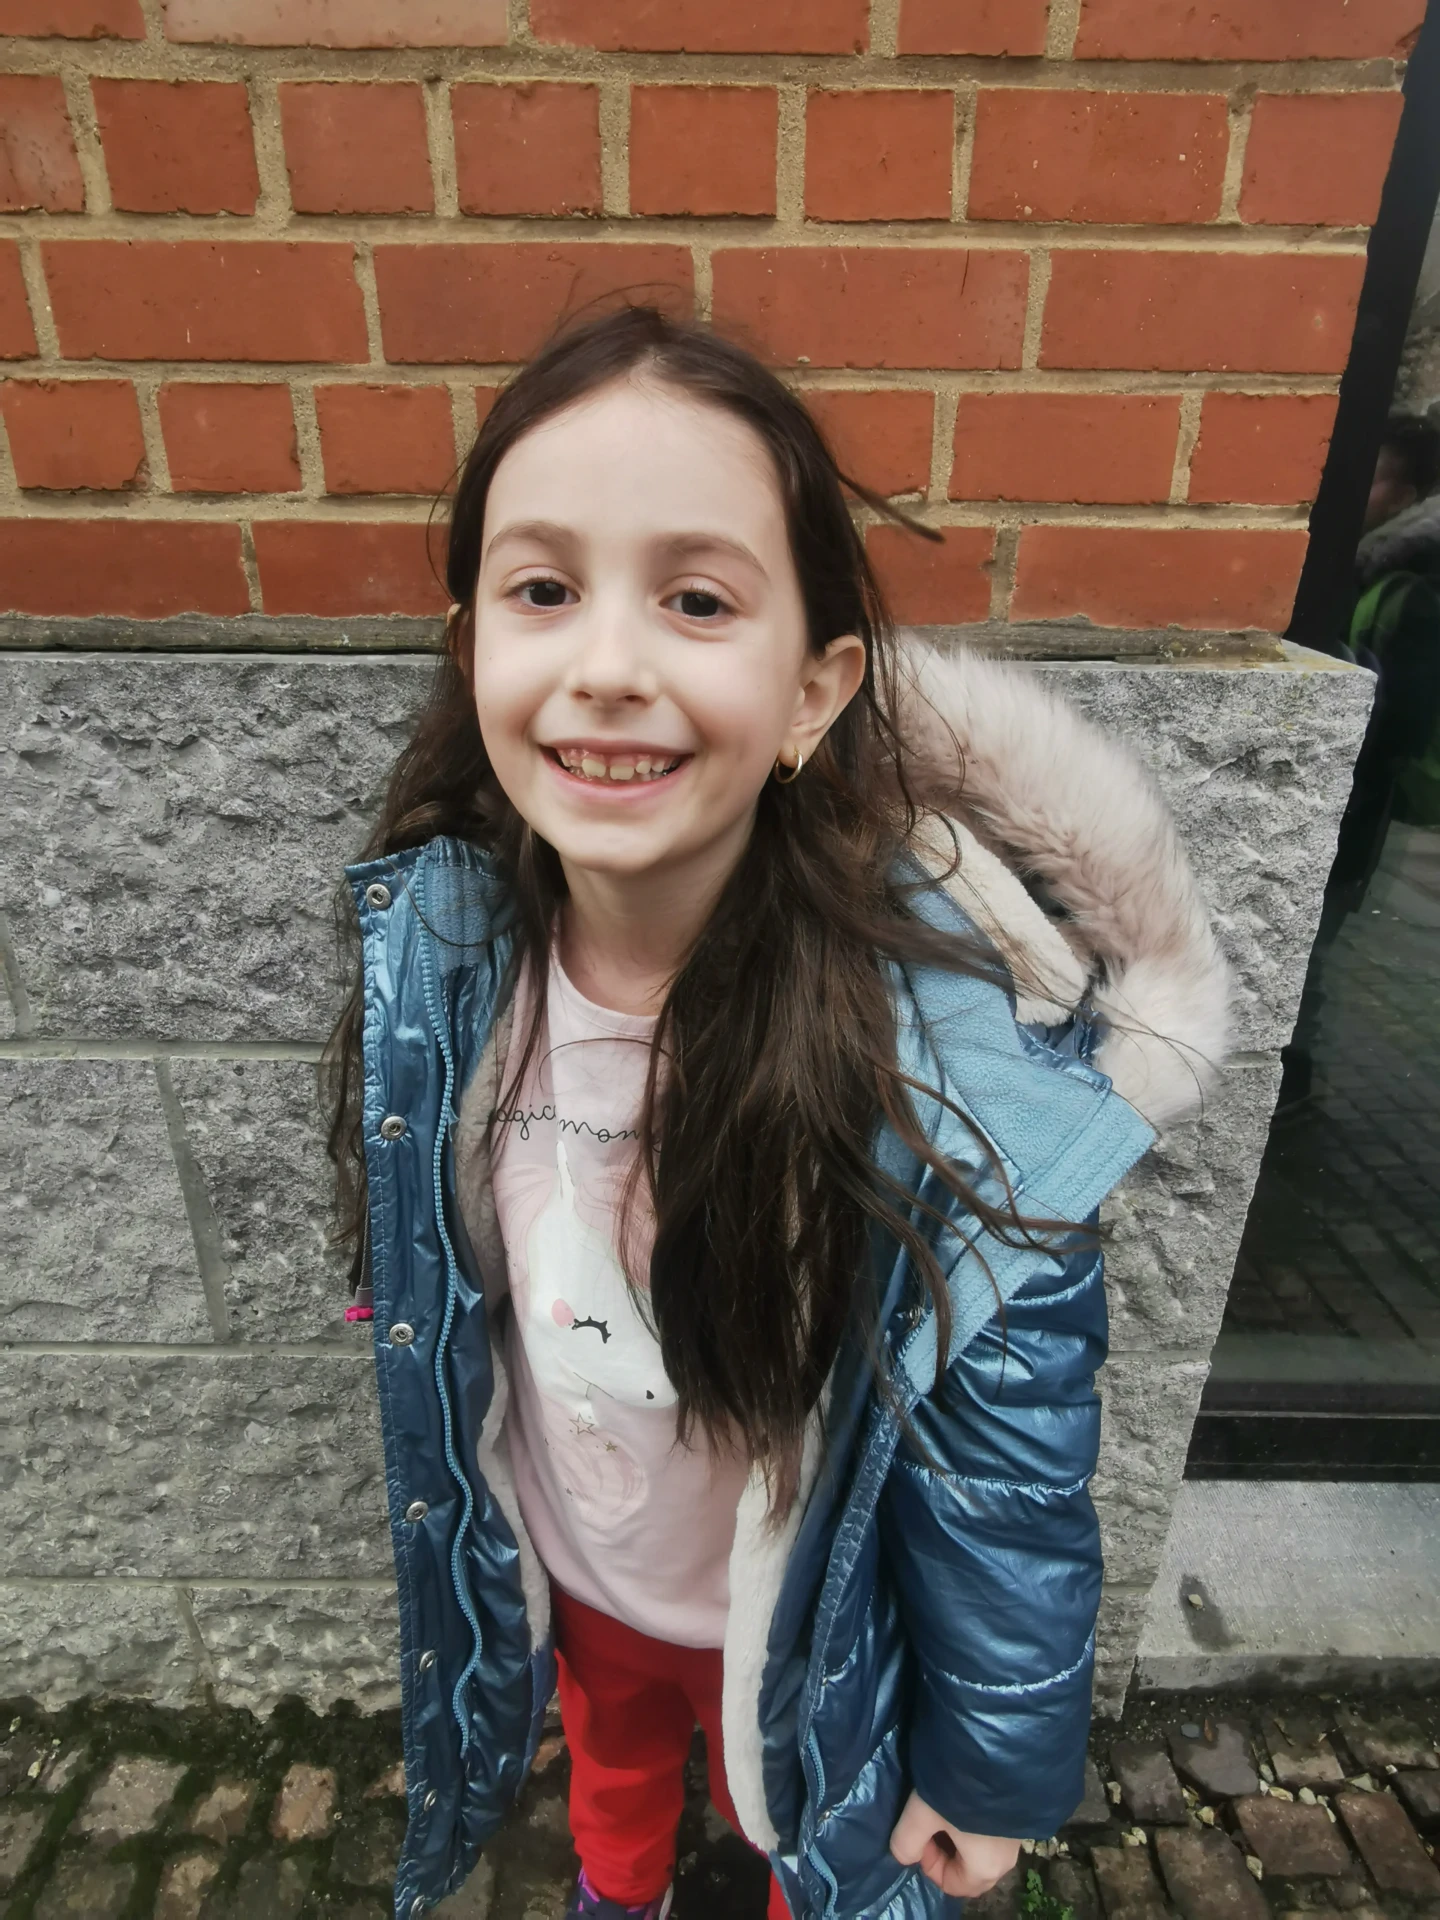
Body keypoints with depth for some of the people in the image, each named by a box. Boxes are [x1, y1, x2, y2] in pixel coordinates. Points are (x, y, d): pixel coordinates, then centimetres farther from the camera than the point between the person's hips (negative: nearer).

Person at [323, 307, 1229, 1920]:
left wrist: (997, 1755, -7)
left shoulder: (959, 1047, -38)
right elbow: (431, 1304, -6)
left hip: (813, 1626, -3)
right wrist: (462, 1538, 8)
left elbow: (1013, 1466, -22)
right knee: (613, 1757, 39)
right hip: (561, 1571, 4)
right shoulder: (439, 955, -25)